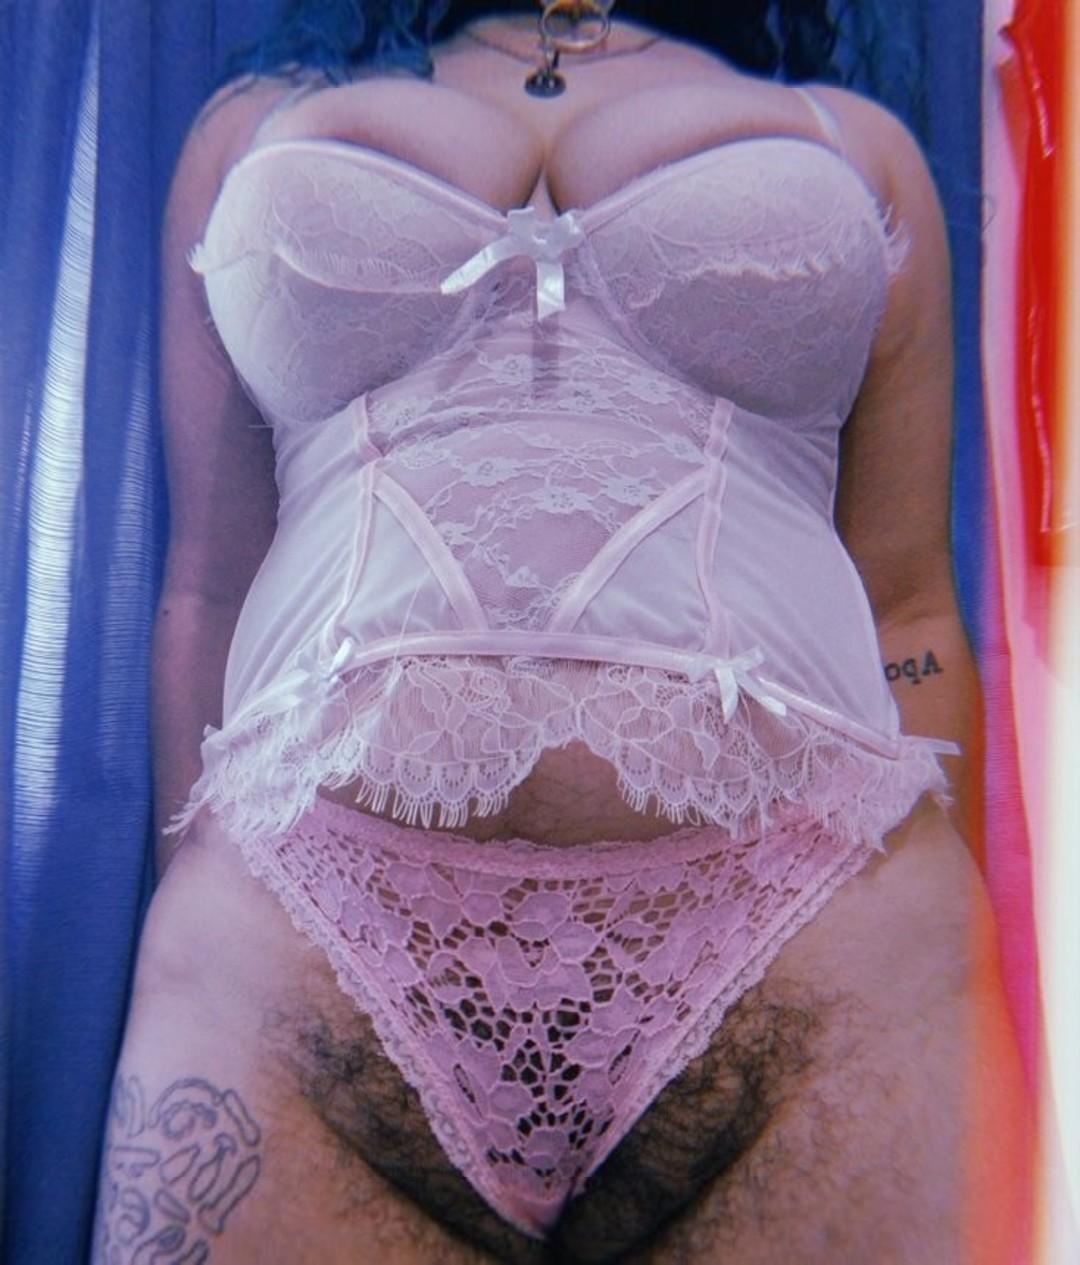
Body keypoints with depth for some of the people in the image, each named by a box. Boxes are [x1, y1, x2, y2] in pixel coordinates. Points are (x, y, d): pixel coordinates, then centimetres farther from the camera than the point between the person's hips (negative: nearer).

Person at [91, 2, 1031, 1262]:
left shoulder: (856, 142, 21)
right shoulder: (257, 124, 22)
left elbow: (908, 608, 13)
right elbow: (207, 586, 16)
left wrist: (963, 938, 9)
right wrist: (189, 910, 13)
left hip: (813, 925, 2)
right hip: (304, 927, 1)